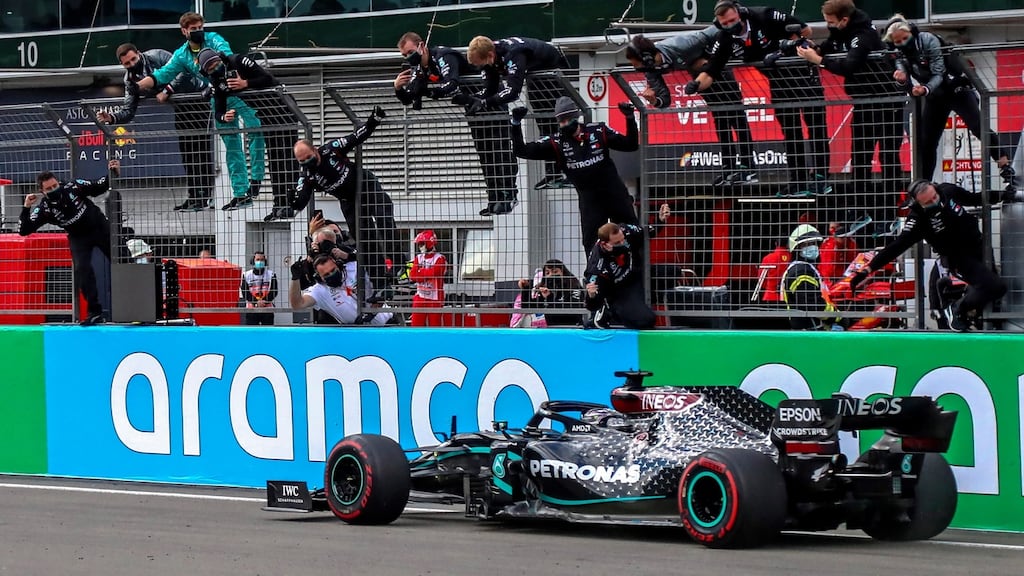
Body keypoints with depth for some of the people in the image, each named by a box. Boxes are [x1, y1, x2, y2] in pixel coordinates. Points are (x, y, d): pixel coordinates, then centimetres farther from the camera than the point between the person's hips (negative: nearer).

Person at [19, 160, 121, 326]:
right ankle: (94, 312, -13)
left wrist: (113, 175, -20)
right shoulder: (43, 208, -20)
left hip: (100, 227, 0)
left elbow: (97, 188, -7)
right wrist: (26, 208, -31)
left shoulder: (73, 187, -20)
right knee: (82, 269, -18)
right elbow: (24, 230, -22)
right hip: (78, 237, 0)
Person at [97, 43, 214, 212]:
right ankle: (193, 196, 15)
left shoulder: (156, 57, -18)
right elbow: (128, 111, -1)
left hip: (197, 97, -8)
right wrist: (112, 118, -20)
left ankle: (207, 195, -14)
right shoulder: (131, 80, 1)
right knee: (186, 153, 10)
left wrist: (167, 91, -27)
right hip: (180, 106, 8)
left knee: (200, 150, -12)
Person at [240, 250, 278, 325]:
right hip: (251, 309, 0)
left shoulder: (271, 275, 3)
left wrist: (264, 301, -19)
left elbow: (274, 292, -3)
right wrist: (256, 302, -17)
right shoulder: (246, 275, 2)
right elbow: (245, 293, -3)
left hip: (267, 310, 0)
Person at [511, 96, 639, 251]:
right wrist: (516, 124, -17)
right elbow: (522, 151, -6)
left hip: (614, 193, 0)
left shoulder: (598, 131, -3)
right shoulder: (556, 143, -4)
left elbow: (631, 145, 0)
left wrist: (630, 118, -13)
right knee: (591, 244, -4)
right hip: (589, 200, 0)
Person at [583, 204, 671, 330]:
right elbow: (591, 305, -28)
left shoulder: (626, 232, -22)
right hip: (621, 294, -6)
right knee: (645, 320, -26)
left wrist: (661, 220, -19)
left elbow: (649, 232, 0)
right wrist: (591, 296, -51)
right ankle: (607, 311, -3)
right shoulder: (597, 267, -34)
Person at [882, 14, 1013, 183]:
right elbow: (904, 77, -12)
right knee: (926, 142, 2)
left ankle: (1005, 167, -16)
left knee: (979, 128, -20)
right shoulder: (899, 54, -4)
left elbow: (938, 74, -22)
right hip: (935, 97, 6)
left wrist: (925, 90, -40)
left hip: (957, 89, -6)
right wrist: (901, 77, -36)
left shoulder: (928, 40, -20)